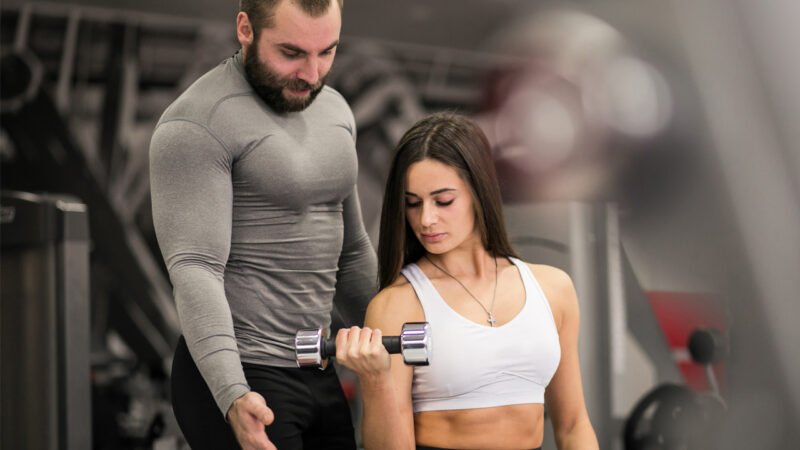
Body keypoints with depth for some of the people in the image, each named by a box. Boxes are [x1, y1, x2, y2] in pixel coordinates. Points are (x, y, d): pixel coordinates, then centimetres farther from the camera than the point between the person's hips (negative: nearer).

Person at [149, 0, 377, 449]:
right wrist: (233, 397, -31)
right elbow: (195, 271, -21)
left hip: (318, 376, 7)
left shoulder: (334, 110, 11)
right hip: (236, 381, -7)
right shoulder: (197, 125, -13)